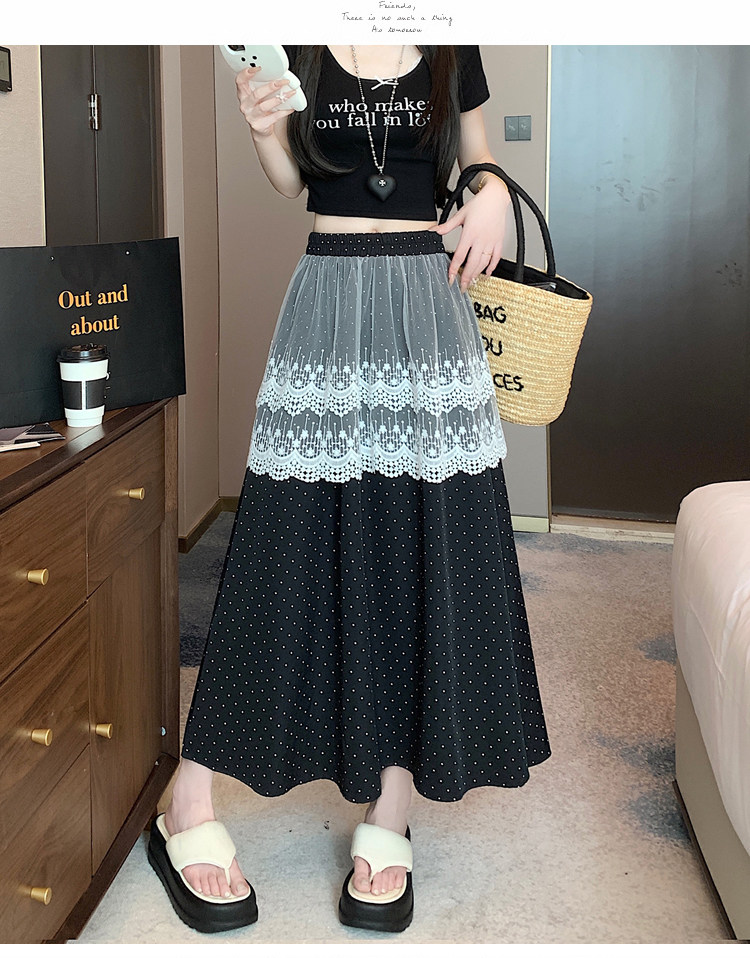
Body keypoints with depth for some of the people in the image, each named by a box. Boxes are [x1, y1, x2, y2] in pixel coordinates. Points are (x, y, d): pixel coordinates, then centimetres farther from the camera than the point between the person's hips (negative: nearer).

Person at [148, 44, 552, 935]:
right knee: (291, 539, -4)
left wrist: (493, 192, -4)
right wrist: (264, 129, -9)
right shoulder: (302, 49, 8)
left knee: (427, 541, -3)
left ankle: (389, 811, 7)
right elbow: (290, 179, 11)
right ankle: (189, 804, 5)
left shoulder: (451, 50, 9)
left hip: (425, 300, 1)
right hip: (327, 294, -1)